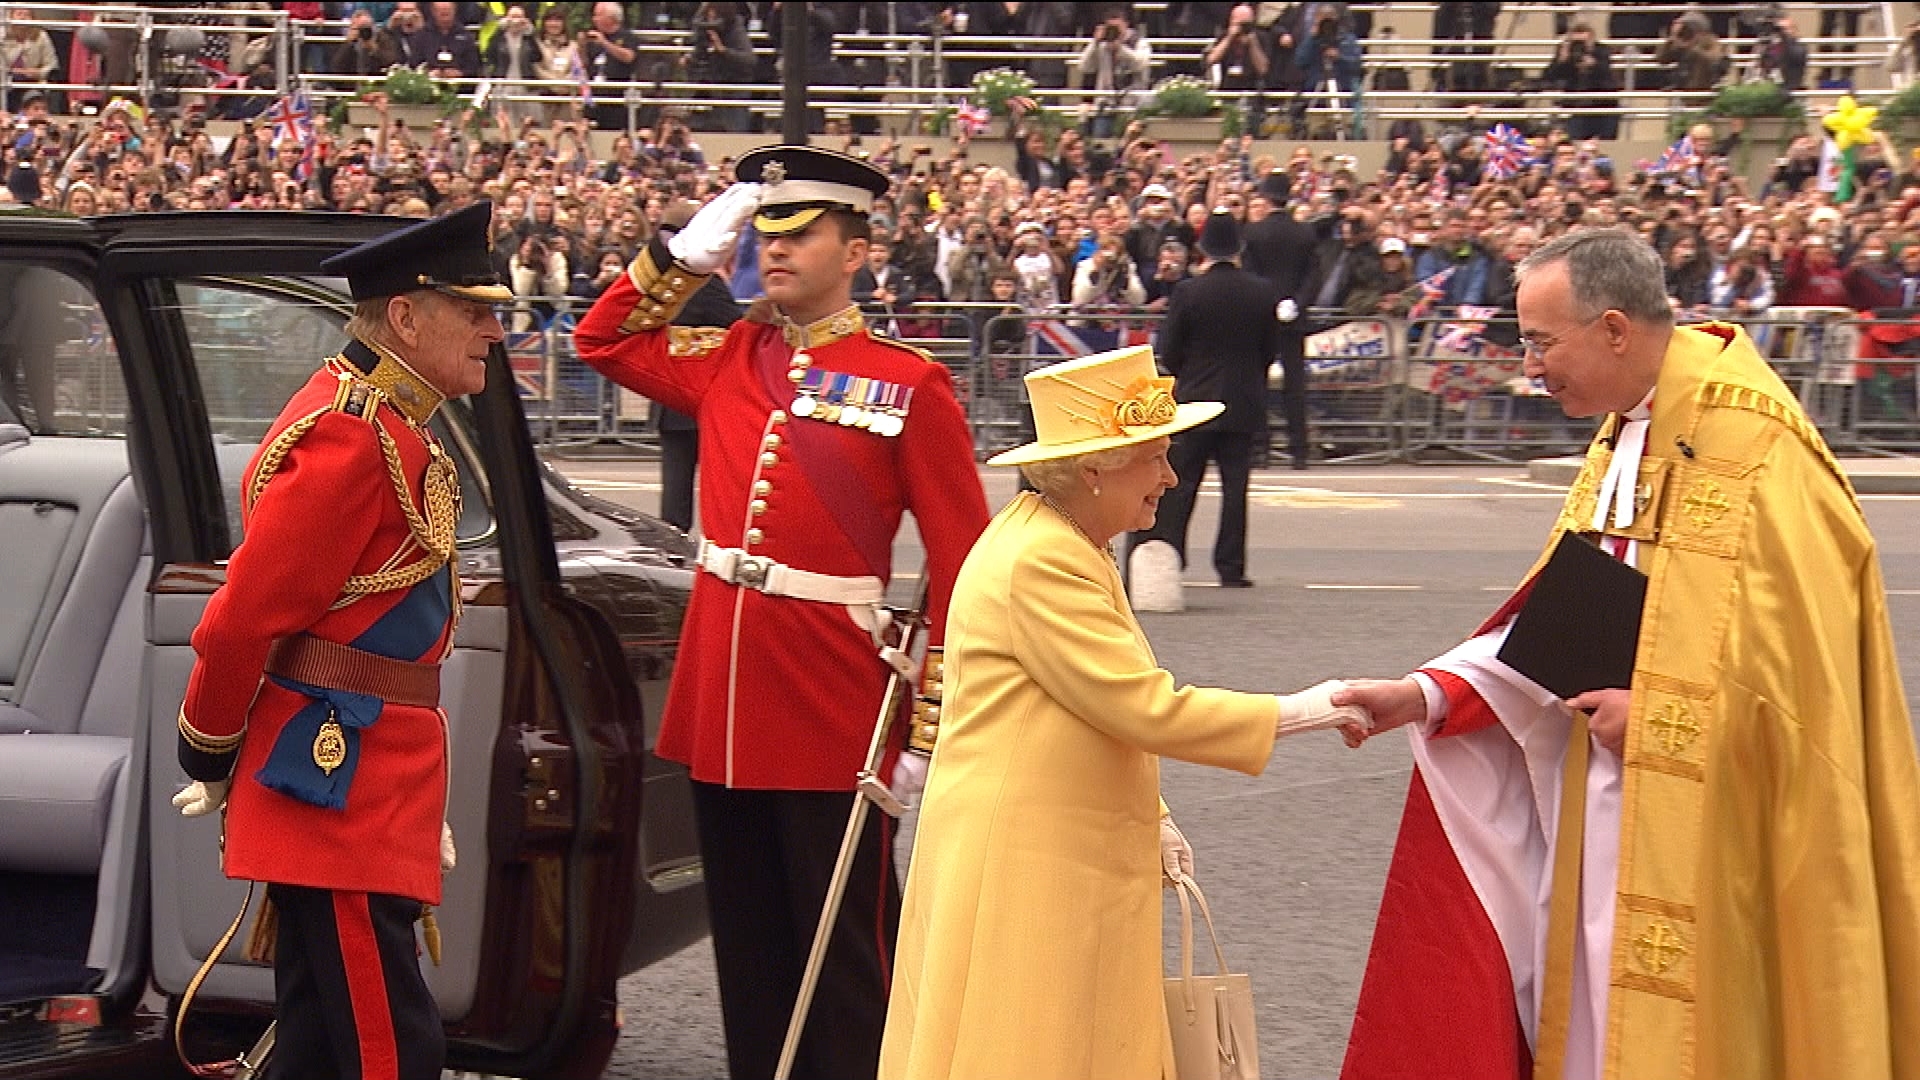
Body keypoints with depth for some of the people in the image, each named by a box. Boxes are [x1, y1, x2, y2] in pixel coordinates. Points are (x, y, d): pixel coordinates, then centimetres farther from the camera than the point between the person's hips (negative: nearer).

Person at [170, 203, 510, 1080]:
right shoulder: (352, 436, -17)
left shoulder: (392, 425, 16)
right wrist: (210, 755, -6)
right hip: (342, 780, -10)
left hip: (353, 777, 10)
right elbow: (249, 611, -17)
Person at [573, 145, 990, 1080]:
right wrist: (686, 254, 9)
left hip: (834, 717, -5)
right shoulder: (727, 361, 9)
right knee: (749, 950, 14)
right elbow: (603, 342, 23)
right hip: (718, 698, 5)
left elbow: (961, 568, -7)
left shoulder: (909, 384, -6)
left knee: (845, 956, 3)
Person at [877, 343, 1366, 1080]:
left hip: (1073, 865, 10)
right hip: (1022, 868, -10)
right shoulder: (1038, 561, -19)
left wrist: (1150, 818, 15)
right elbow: (1145, 708, -21)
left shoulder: (1070, 547, 14)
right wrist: (1294, 714, -14)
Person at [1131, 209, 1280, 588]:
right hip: (1244, 404, 1)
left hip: (1196, 399, -1)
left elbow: (1168, 352, -4)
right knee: (1235, 486, 4)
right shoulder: (1262, 291, -2)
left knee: (1179, 486, 5)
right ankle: (1231, 568, 4)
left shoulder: (1187, 291, -8)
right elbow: (1271, 350, 6)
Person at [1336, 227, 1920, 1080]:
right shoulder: (1625, 434, 11)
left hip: (1704, 822, -8)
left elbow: (1804, 652, -20)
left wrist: (1654, 714, -15)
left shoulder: (1753, 448, -18)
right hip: (1613, 801, 8)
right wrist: (1426, 695, 3)